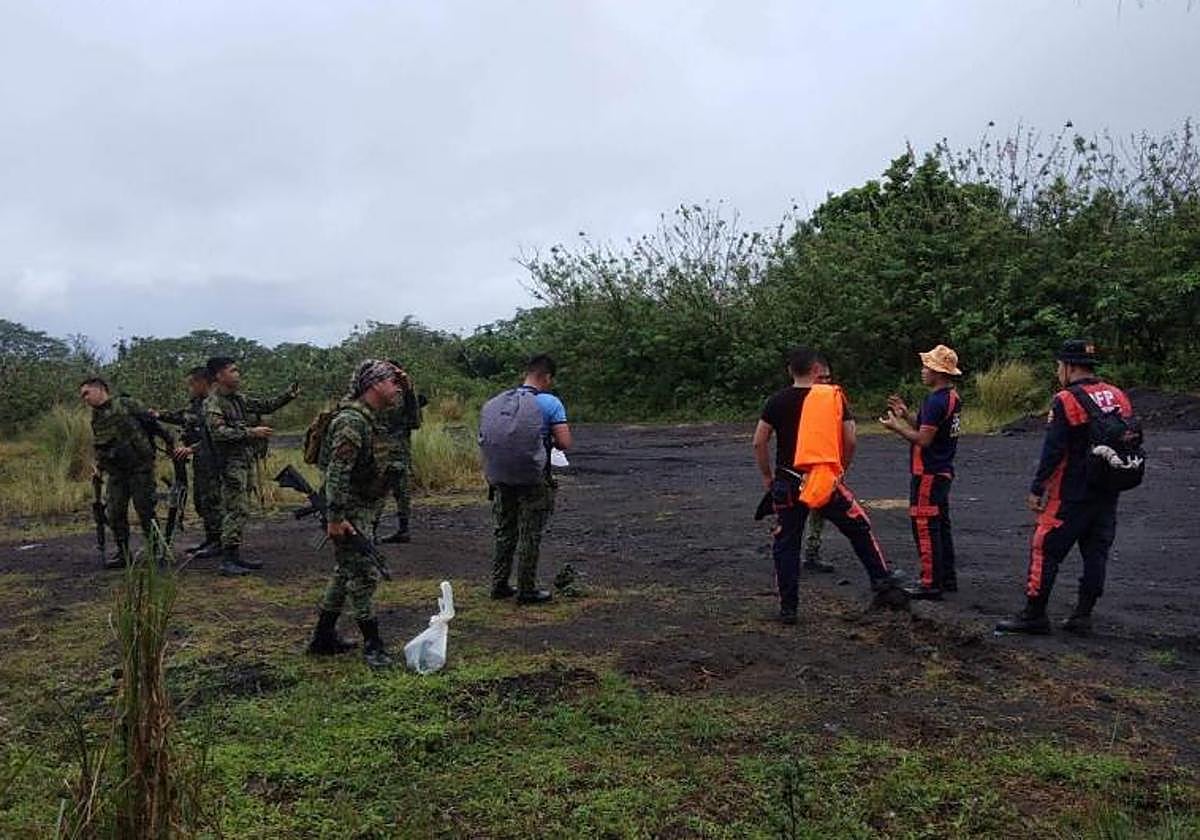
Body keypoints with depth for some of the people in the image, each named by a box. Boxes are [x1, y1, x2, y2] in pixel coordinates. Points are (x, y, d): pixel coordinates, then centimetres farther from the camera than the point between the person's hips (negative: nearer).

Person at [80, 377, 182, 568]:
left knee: (145, 510, -3)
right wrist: (99, 467, 7)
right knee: (114, 513, 3)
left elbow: (153, 422, -6)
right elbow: (100, 448, 23)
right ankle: (123, 553, 15)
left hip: (140, 467, -6)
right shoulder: (95, 419, 15)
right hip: (116, 473, 6)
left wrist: (171, 444, -8)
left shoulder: (126, 404, -5)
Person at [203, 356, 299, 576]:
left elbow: (266, 406, 22)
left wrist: (288, 395, 10)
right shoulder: (212, 403, -11)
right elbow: (219, 432, -23)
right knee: (237, 511, -11)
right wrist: (251, 432, -23)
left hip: (247, 461, 9)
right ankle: (227, 560, -7)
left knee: (240, 511, 12)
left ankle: (236, 556, 18)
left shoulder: (239, 398, 14)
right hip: (231, 462, -9)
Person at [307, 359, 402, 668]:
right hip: (349, 514, -11)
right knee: (363, 575, -5)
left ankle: (323, 638, 28)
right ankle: (372, 645, 5)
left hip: (364, 511, 11)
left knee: (345, 572, 17)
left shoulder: (372, 419, 11)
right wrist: (335, 517, -27)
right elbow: (336, 472, -25)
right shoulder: (352, 421, -21)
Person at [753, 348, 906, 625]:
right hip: (827, 482, 0)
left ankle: (788, 608, 11)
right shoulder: (834, 396, -1)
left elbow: (759, 443, 0)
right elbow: (850, 440, 0)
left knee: (786, 544, 9)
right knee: (861, 531, 16)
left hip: (788, 483, 1)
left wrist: (767, 476, 12)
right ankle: (885, 586, 18)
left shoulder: (777, 401, 0)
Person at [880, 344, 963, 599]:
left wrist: (895, 426, -12)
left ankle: (931, 584, -1)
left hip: (928, 474, -10)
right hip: (944, 471, 10)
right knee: (941, 525, 17)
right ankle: (947, 578, 25)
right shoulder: (952, 397, 12)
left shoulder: (935, 401, -20)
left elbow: (923, 438, -23)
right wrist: (905, 414, 12)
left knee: (925, 528, -5)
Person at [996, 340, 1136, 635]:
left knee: (1046, 550, 0)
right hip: (1108, 495, 7)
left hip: (1071, 495, -7)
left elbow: (1053, 451, -16)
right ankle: (1083, 615, 17)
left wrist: (1036, 489, -10)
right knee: (1096, 553, 12)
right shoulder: (1120, 397, 9)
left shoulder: (1065, 401, -14)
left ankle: (1034, 616, 2)